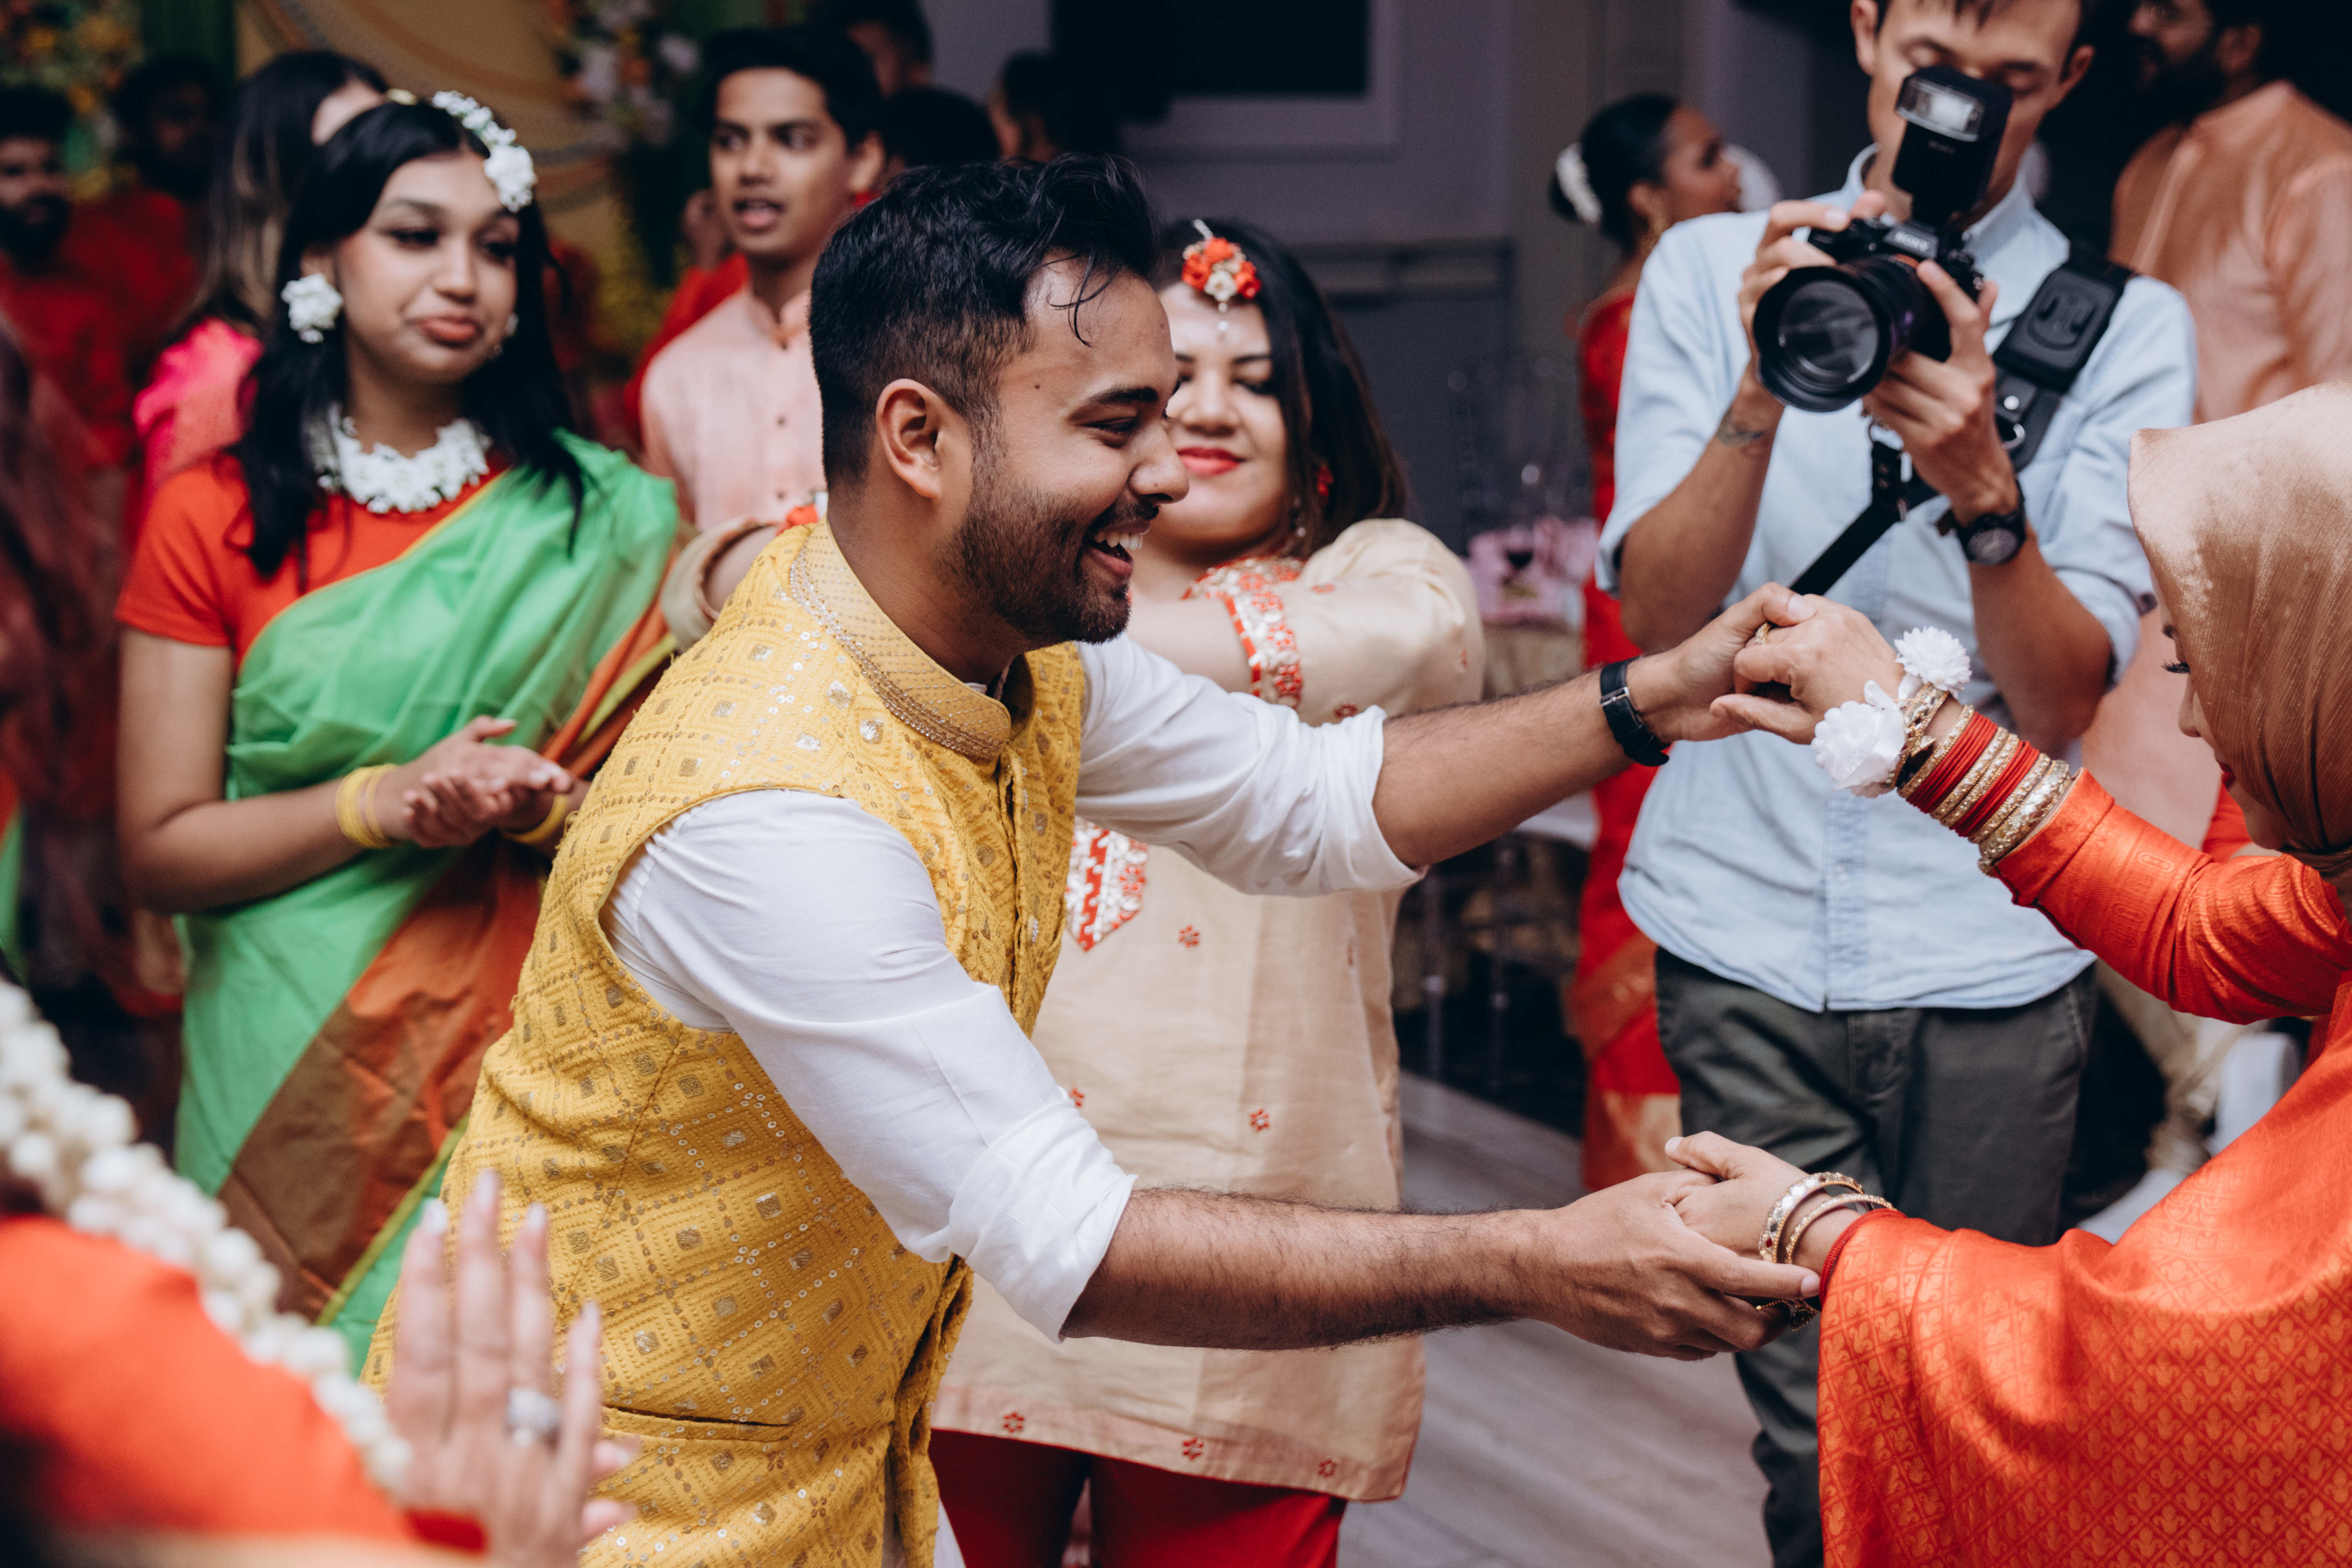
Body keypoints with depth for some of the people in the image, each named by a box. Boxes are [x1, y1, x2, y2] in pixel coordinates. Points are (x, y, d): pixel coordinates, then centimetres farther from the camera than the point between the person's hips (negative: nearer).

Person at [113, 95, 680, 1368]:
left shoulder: (601, 513, 3)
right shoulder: (214, 517, 1)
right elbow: (160, 853, -3)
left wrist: (543, 802, -17)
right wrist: (387, 800, -16)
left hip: (524, 1041, 0)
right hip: (288, 1065, 0)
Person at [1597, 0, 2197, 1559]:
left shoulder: (2125, 329, 3)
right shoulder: (1713, 268, 7)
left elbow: (2063, 702, -5)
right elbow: (1660, 614, -2)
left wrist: (1980, 480, -22)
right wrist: (1764, 393, -17)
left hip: (1993, 954, 0)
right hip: (1750, 921, 0)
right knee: (1821, 1436, -4)